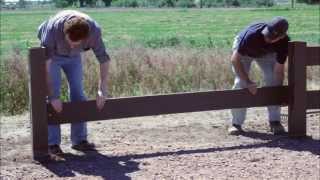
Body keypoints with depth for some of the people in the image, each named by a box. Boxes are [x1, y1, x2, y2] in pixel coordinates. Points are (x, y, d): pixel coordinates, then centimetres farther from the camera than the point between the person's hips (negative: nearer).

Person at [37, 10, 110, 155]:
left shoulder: (94, 30, -33)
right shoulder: (52, 28, -41)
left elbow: (104, 59, -19)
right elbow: (45, 64, -35)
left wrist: (102, 90, -21)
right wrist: (53, 96, -35)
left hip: (74, 57, 3)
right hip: (51, 55, -2)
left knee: (78, 93, -3)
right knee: (50, 96, -12)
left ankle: (79, 139, 5)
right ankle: (52, 143, -7)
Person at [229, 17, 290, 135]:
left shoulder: (284, 42, -32)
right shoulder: (251, 35, -43)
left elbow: (279, 70, -23)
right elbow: (235, 60, -35)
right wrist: (248, 82, -38)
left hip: (266, 53, 3)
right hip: (243, 51, -3)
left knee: (273, 81, -12)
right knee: (240, 84, -14)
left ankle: (274, 121, 0)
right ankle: (236, 123, -6)